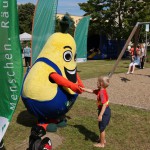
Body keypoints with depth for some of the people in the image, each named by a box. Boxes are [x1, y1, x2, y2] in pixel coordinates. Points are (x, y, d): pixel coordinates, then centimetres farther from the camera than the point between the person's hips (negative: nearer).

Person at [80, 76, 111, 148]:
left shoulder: (102, 93, -26)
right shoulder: (100, 91, 3)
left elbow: (104, 104, -30)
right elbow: (92, 91, 18)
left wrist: (100, 115, -29)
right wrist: (83, 89, 20)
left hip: (104, 112, -9)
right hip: (104, 111, 9)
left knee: (102, 128, 6)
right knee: (101, 127, 24)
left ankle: (102, 143, 21)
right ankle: (103, 140, 41)